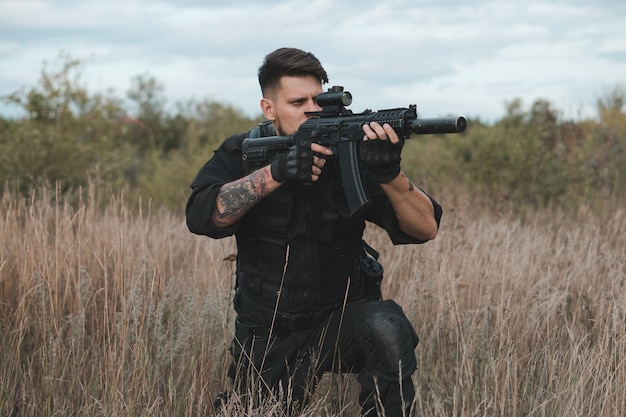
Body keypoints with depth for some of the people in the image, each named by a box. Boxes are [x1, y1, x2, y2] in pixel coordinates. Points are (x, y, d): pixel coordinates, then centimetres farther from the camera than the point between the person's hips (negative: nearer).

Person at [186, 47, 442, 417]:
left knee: (387, 329, -31)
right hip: (267, 337, 2)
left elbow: (426, 227, -16)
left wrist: (391, 175, -36)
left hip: (343, 318, -2)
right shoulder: (242, 154, -3)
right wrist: (275, 173, -34)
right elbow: (203, 216, -22)